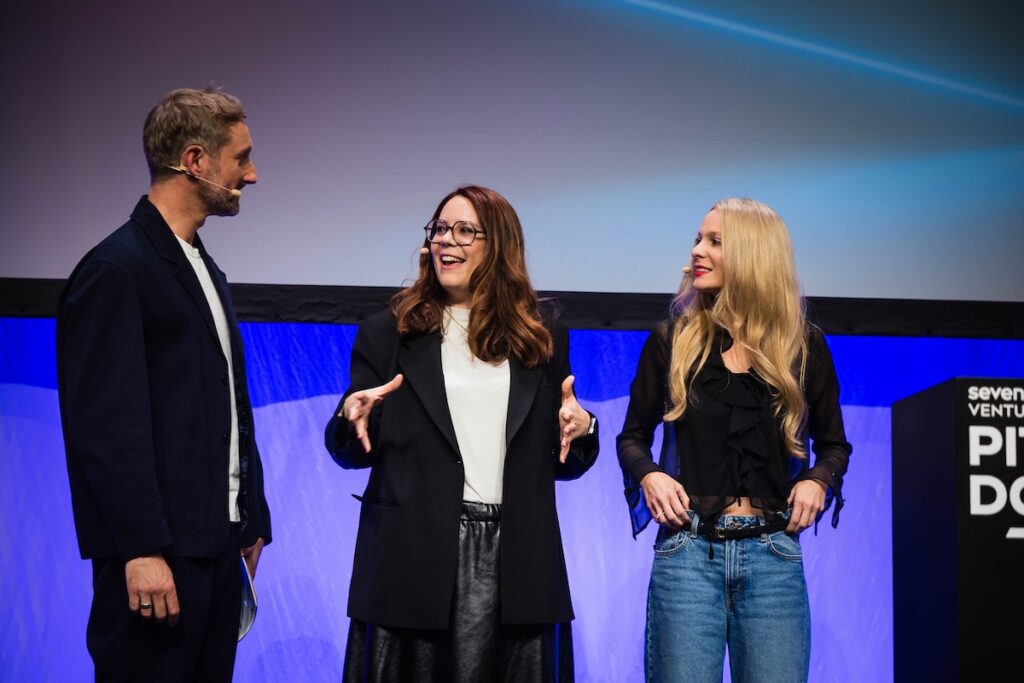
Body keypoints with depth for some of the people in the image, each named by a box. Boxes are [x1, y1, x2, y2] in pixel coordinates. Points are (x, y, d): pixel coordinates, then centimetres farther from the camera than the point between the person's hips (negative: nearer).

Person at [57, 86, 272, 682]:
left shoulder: (205, 270, 18)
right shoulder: (116, 269, -11)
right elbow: (106, 425, -17)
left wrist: (251, 521, 17)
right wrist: (142, 550, -20)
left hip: (217, 543, 9)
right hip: (156, 553, -9)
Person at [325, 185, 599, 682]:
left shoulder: (543, 342, 9)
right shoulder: (387, 334, 6)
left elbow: (562, 464, 12)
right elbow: (351, 454, 7)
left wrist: (581, 430, -8)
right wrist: (352, 418, -14)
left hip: (514, 564, 1)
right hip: (413, 561, -1)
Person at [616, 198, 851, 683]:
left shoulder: (804, 346, 6)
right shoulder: (672, 340, 5)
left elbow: (834, 443, 16)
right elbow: (632, 436, 13)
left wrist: (818, 481, -5)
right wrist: (648, 475, -8)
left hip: (773, 555, 1)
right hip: (688, 552, 0)